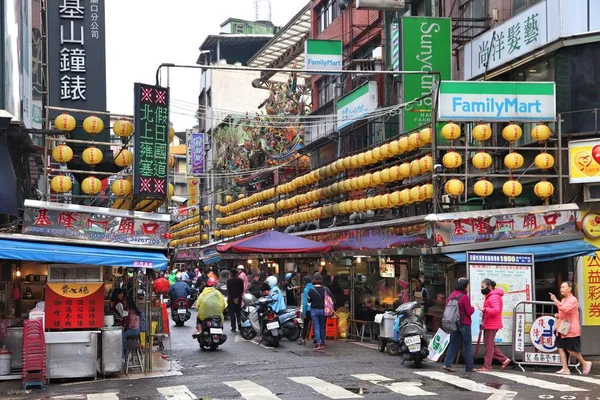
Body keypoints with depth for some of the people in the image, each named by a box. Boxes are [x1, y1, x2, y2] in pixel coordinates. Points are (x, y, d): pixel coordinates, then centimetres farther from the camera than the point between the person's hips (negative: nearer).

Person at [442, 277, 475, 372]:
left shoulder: (451, 295, 5)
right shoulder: (464, 297, -15)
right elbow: (469, 311, -14)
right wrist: (473, 308, 5)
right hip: (464, 324, -6)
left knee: (453, 344, 10)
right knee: (467, 345, 4)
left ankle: (447, 364, 0)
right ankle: (469, 367, 8)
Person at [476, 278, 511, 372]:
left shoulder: (494, 297, -17)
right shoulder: (490, 296, 17)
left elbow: (496, 310, -29)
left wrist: (483, 309, -32)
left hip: (492, 325, -11)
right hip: (488, 324, 11)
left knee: (489, 345, -5)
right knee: (491, 344, 16)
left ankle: (487, 367, 0)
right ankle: (504, 359, 19)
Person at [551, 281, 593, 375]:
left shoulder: (573, 300, -12)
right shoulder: (563, 300, 15)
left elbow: (565, 309, -29)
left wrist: (555, 301, -29)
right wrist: (558, 315, 9)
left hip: (571, 330, -9)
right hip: (562, 329, 9)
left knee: (571, 350, -4)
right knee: (561, 348, 1)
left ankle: (585, 364, 17)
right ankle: (565, 369, 4)